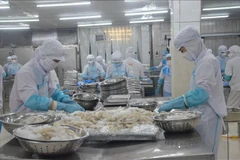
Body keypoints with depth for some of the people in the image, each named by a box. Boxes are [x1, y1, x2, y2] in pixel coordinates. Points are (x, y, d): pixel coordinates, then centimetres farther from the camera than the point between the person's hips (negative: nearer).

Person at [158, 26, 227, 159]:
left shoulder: (207, 61, -17)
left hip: (208, 117, -9)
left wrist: (173, 104, -27)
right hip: (203, 115, 9)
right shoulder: (202, 60, 13)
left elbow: (201, 94, -28)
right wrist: (174, 103, 12)